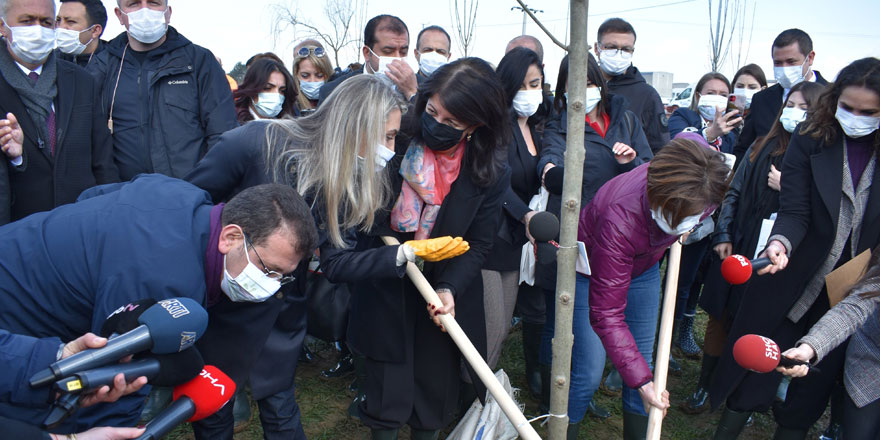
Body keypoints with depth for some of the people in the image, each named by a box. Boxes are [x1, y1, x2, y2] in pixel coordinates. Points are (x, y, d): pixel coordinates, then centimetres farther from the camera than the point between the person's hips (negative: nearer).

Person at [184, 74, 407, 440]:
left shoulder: (353, 179, -11)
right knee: (212, 410, 17)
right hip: (221, 309, -3)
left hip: (284, 314, 3)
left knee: (280, 406, 19)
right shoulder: (255, 142, -27)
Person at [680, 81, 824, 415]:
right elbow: (734, 192, 9)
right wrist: (723, 236, 2)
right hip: (736, 248, 4)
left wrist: (787, 187, -20)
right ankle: (704, 387, 25)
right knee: (719, 316, 10)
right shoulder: (763, 147, 7)